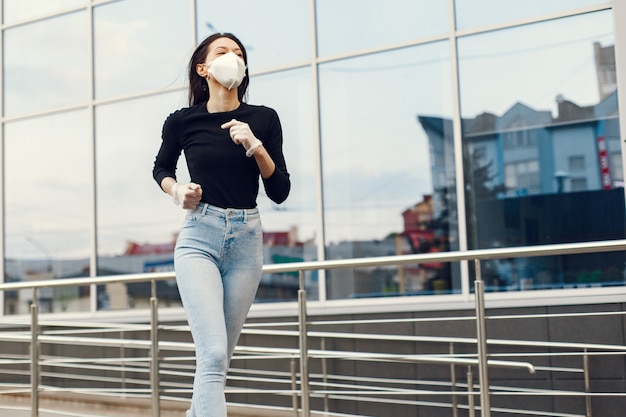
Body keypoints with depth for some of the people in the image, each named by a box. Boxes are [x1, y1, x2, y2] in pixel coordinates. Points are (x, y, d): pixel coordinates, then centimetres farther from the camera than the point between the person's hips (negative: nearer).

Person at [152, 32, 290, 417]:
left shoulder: (263, 119, 2)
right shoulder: (183, 121, 0)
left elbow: (280, 192, 0)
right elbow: (161, 170, 19)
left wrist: (255, 145, -14)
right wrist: (177, 190, -2)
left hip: (247, 241, 2)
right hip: (199, 238, -2)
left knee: (221, 355, 10)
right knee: (213, 354, -17)